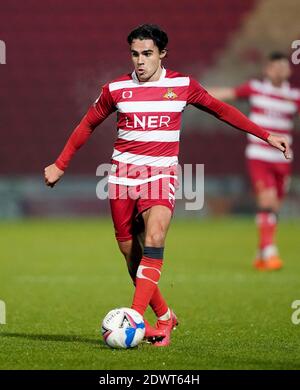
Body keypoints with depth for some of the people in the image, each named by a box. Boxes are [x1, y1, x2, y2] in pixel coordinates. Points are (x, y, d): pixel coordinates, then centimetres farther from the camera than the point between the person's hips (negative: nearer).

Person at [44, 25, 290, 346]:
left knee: (153, 240, -24)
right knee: (131, 254, 3)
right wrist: (60, 165, 16)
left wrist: (266, 135, 10)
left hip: (162, 173, -2)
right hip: (123, 173, 2)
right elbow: (87, 125, 15)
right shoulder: (116, 89, 3)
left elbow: (222, 110, 12)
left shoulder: (182, 85, 2)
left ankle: (135, 319, -29)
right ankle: (163, 317, 20)